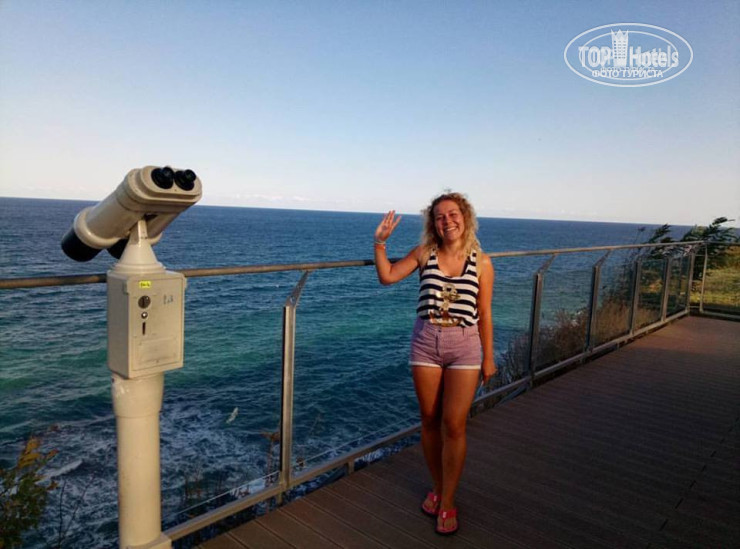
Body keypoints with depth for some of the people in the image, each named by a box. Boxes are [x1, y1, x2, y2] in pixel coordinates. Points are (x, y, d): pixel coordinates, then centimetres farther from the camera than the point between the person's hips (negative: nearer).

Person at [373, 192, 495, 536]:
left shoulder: (481, 262, -1)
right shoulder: (424, 253, 3)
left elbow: (484, 314, 3)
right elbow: (386, 277, 2)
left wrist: (488, 357, 5)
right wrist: (380, 241, -7)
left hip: (465, 346, -2)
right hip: (426, 342, 2)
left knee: (454, 425, -2)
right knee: (429, 420, 11)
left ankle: (447, 502, 16)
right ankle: (437, 487, 32)